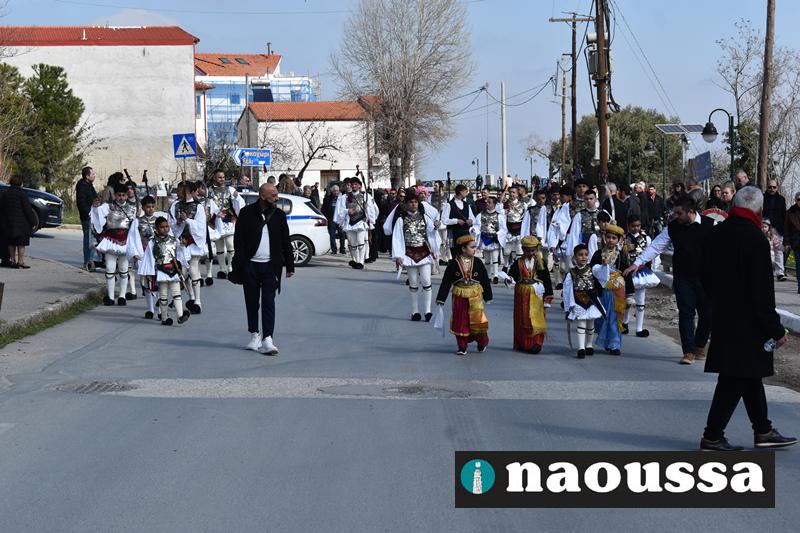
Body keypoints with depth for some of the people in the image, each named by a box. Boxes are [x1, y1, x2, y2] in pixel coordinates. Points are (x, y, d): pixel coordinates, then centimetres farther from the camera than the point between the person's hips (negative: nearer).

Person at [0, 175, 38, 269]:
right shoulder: (21, 193, -11)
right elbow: (28, 209, -12)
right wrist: (33, 222, -6)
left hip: (9, 224, 6)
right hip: (21, 223, -6)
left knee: (11, 244, 12)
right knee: (21, 244, -2)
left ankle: (13, 260, 15)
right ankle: (21, 262, -5)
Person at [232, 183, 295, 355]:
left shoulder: (279, 215, 6)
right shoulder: (247, 213, 0)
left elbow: (285, 242, 10)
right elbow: (239, 240, -1)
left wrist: (289, 265, 7)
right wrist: (239, 265, -8)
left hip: (270, 266, 0)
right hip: (250, 265, 0)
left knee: (268, 302, -7)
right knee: (252, 302, 8)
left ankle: (267, 340, -11)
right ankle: (255, 336, 22)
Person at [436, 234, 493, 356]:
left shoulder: (478, 263, -2)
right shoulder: (453, 264, -6)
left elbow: (485, 280, 7)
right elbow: (446, 282, -1)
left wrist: (488, 296, 10)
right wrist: (440, 298, -2)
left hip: (475, 296, 0)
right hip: (459, 296, 0)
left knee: (477, 318, -7)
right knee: (460, 322, 6)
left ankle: (482, 342, 17)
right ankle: (462, 347, 18)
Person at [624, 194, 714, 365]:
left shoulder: (710, 225, -7)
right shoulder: (672, 227, 2)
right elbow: (656, 246, 2)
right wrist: (638, 263, -5)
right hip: (682, 278, 1)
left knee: (707, 314, 7)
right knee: (686, 313, -3)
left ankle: (700, 346, 29)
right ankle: (688, 351, 1)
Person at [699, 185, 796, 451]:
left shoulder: (714, 235, 4)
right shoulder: (754, 239, -19)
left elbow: (704, 279, 13)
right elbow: (762, 292, -19)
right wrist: (776, 329, -12)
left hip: (721, 318, 8)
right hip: (746, 324, -8)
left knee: (750, 376, 18)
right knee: (735, 379, 0)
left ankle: (763, 431, 27)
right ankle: (712, 436, 5)